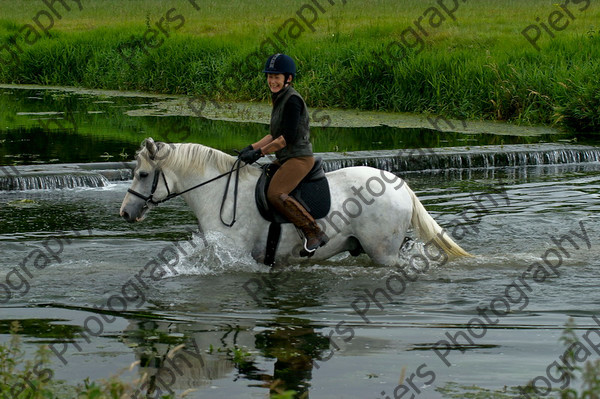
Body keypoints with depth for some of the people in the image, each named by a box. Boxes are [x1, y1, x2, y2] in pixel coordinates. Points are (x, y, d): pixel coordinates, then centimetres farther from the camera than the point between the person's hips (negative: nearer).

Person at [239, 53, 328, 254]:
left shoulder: (292, 100, -14)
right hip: (285, 159, 11)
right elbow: (275, 134, 19)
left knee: (275, 193, -26)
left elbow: (288, 137, -20)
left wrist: (260, 152, -18)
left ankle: (314, 232, -24)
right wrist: (252, 147, 7)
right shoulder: (279, 99, 16)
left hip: (299, 157, -11)